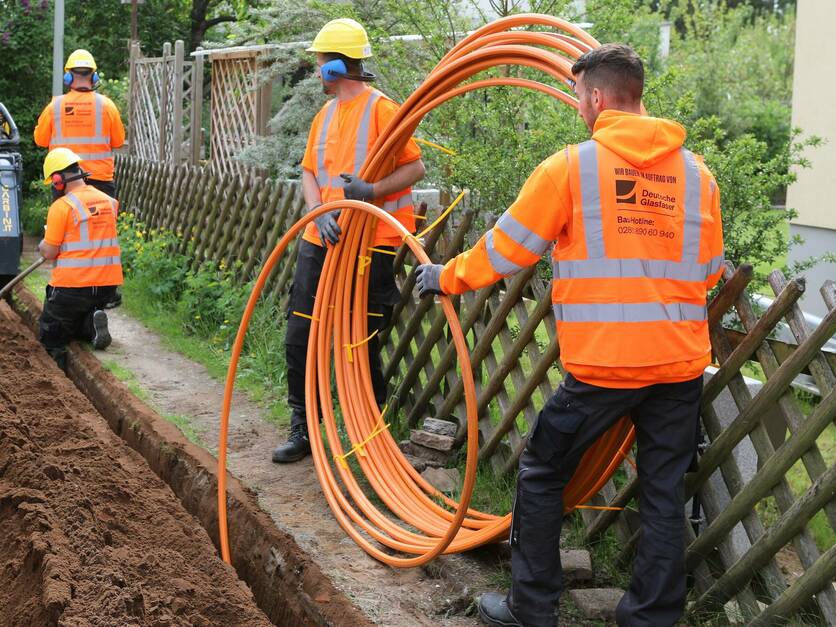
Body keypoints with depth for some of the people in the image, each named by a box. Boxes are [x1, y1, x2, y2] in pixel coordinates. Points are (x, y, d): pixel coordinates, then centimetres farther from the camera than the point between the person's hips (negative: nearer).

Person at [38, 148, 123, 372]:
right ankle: (92, 325, -5)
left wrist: (42, 245, 14)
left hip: (72, 285, -4)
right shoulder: (109, 202, 5)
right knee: (81, 320, 27)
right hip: (108, 284, 4)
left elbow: (49, 253, -9)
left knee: (51, 333, 19)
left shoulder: (61, 207, -14)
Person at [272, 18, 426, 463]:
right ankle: (302, 430, 18)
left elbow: (416, 168, -10)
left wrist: (372, 190, -25)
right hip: (322, 238, 7)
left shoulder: (380, 109, -8)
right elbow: (309, 172, 9)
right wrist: (319, 212, -10)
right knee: (299, 337, 6)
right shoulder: (325, 115, 14)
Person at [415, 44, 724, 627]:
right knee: (665, 494, 12)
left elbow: (506, 247, 2)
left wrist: (447, 277, 18)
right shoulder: (697, 172, 7)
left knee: (542, 475, 13)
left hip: (603, 364, -4)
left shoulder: (570, 166, -5)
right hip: (682, 361, 4)